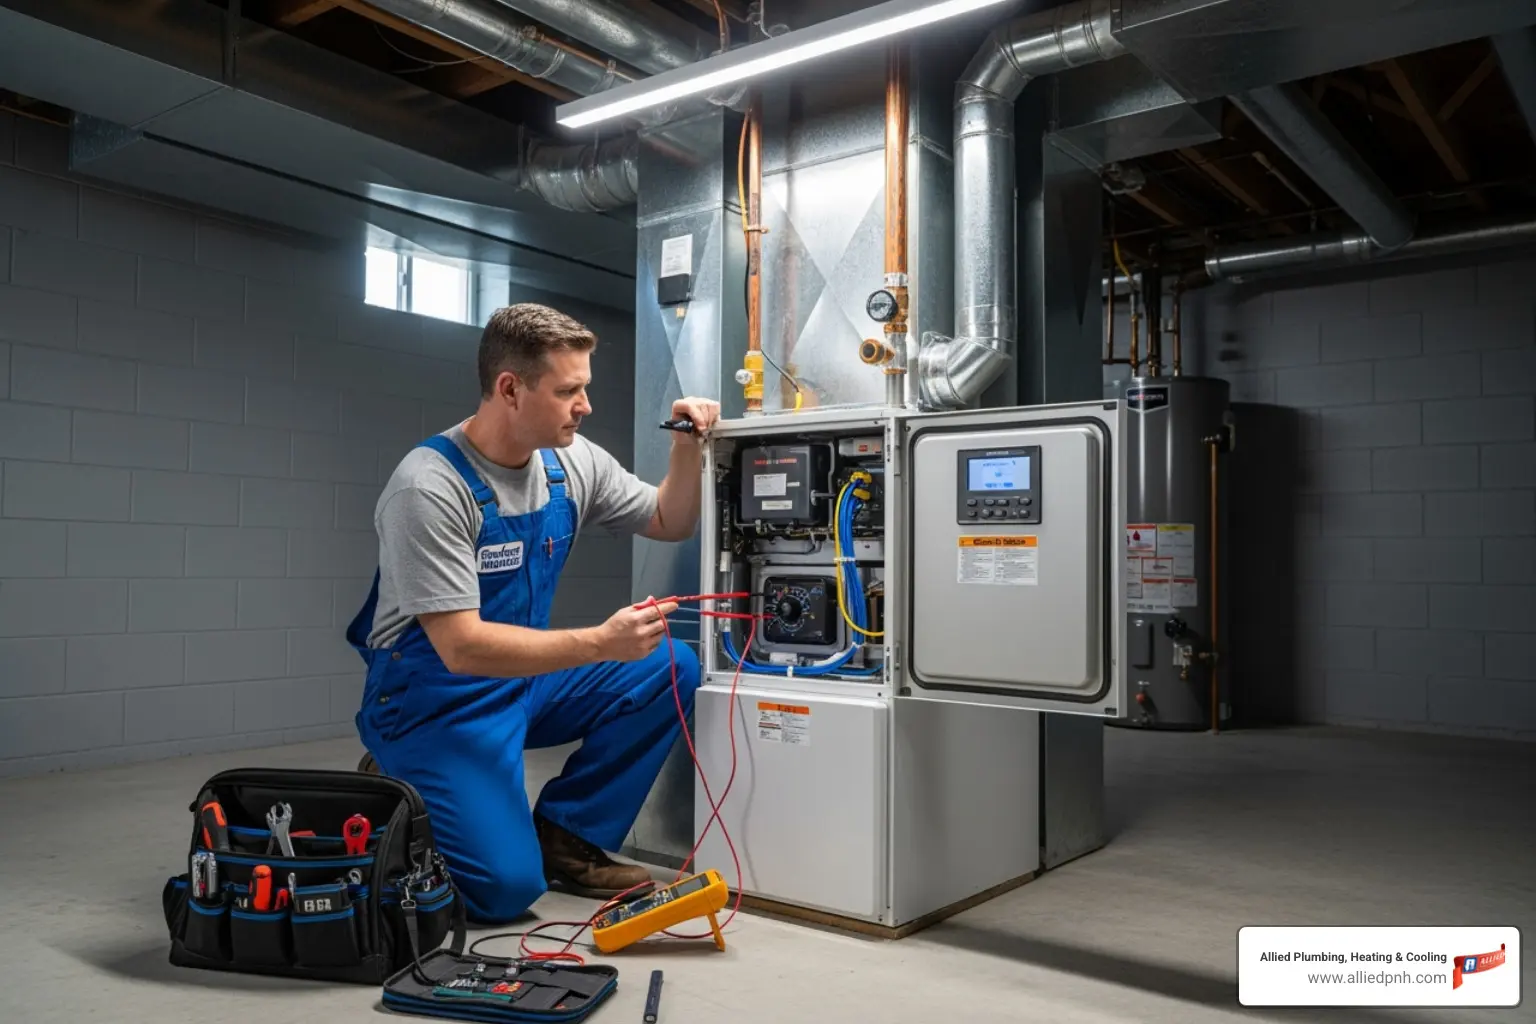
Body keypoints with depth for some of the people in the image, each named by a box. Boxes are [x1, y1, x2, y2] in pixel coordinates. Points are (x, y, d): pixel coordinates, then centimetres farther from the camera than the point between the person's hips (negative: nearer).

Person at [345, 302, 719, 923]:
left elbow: (669, 523, 9)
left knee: (671, 668, -10)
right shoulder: (429, 488, -24)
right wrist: (601, 643, -36)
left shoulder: (571, 461, -4)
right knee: (505, 887, -18)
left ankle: (564, 838, 3)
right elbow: (462, 648, -28)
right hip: (435, 700, -7)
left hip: (526, 681, 7)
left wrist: (688, 449, -10)